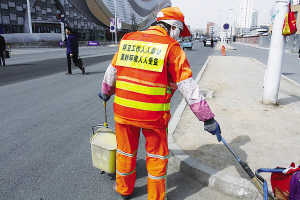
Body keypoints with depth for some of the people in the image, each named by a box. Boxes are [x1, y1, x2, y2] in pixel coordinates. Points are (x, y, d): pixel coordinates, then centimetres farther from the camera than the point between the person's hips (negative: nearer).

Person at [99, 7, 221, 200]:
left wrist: (106, 92, 37)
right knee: (157, 155, 18)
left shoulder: (127, 39, 8)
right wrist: (208, 119, -4)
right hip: (153, 114, -4)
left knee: (126, 151, 23)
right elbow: (188, 87, -10)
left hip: (123, 109, 4)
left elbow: (112, 71, 19)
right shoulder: (171, 47, -7)